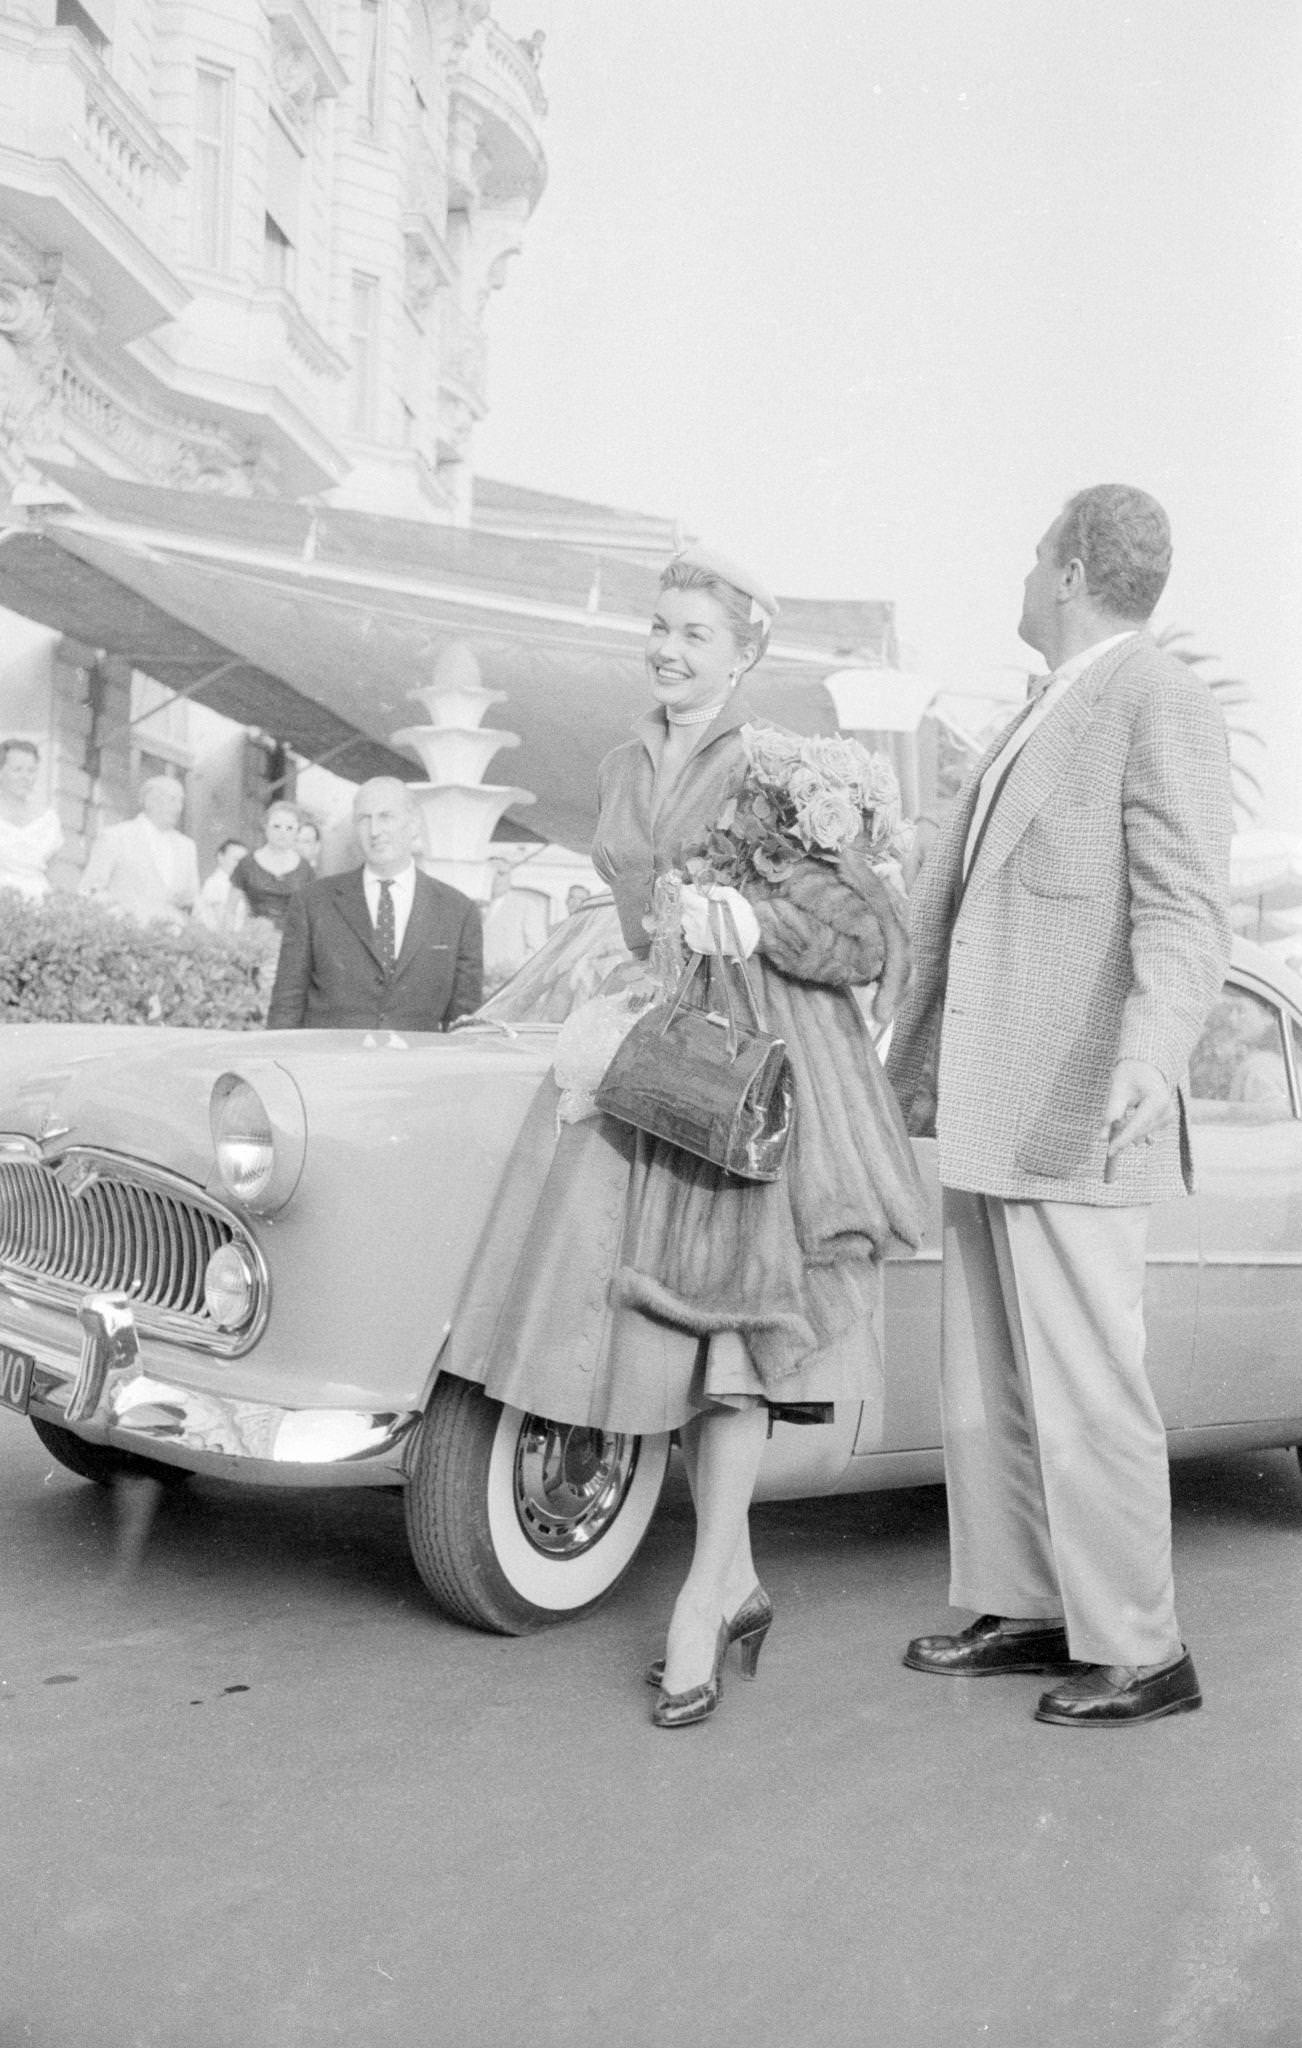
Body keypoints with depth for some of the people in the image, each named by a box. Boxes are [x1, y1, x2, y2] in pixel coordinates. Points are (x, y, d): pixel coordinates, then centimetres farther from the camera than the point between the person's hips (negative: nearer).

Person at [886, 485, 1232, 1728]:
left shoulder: (1160, 705, -9)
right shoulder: (1040, 722, 19)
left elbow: (1184, 914, -20)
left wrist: (1150, 1054, -37)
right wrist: (920, 1057, 33)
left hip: (1075, 1121, -9)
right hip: (991, 1119, 9)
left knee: (1082, 1391, -3)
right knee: (985, 1385, 13)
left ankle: (1139, 1653, 9)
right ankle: (1026, 1611, 24)